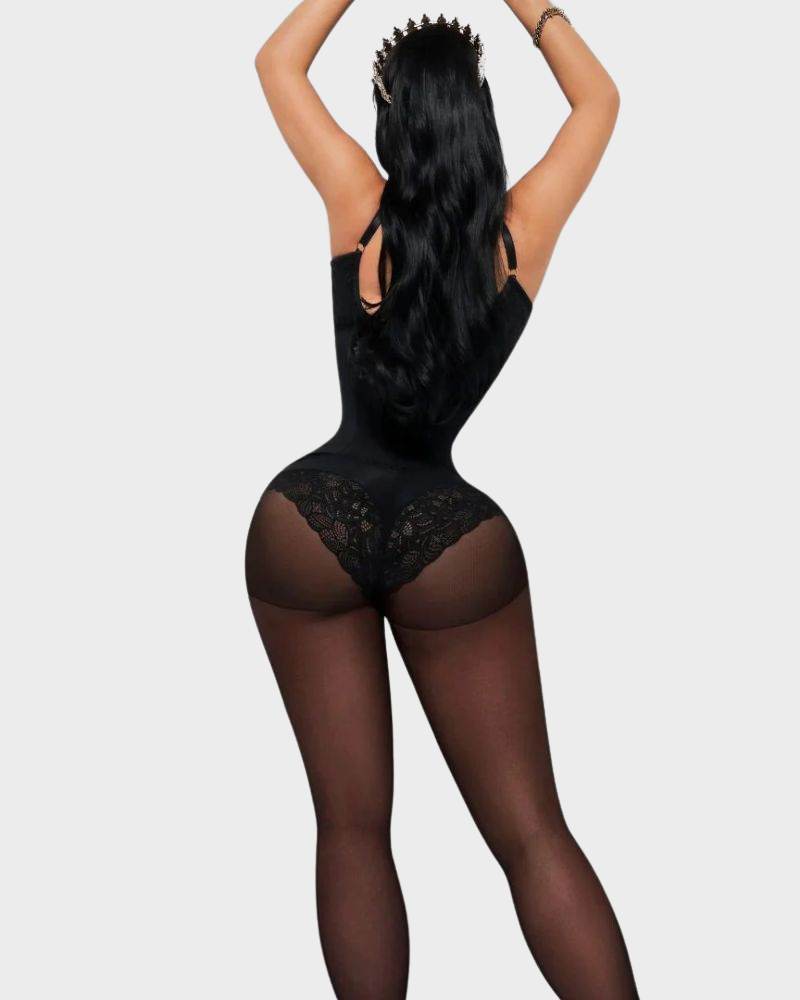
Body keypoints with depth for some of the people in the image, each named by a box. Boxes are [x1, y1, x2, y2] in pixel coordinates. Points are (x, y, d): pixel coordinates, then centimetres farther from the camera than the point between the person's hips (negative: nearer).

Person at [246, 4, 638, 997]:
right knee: (532, 834, 6)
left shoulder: (360, 207, -3)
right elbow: (598, 97, 16)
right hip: (453, 542, 0)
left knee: (352, 827, 9)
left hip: (310, 525, 1)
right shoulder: (524, 231, -2)